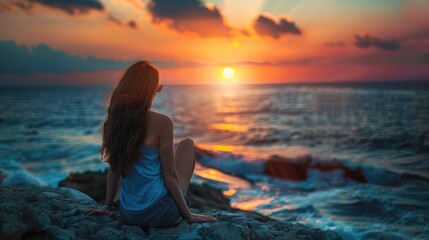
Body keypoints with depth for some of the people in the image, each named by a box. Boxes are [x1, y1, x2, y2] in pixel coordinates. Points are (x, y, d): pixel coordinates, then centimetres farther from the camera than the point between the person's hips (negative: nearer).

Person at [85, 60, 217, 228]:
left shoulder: (115, 120, 0)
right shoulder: (161, 122, -17)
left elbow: (114, 168, 8)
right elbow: (170, 175, -13)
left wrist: (108, 207, 19)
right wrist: (188, 215, -2)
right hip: (158, 213, -6)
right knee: (187, 144, 17)